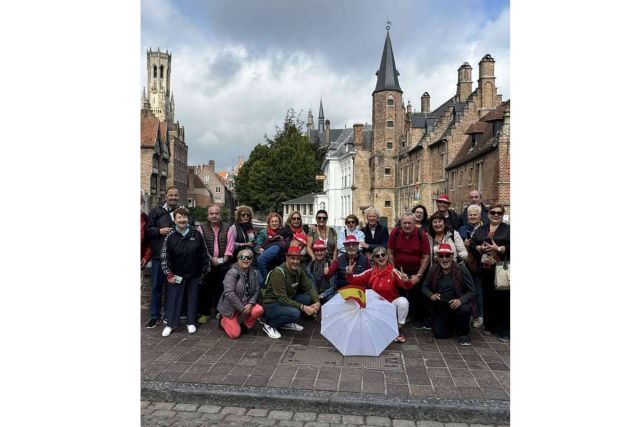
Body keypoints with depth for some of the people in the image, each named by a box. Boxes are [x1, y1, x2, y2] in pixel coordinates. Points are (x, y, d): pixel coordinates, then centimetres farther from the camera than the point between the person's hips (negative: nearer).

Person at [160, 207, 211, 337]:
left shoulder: (196, 234, -3)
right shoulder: (170, 236, -6)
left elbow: (204, 253, 2)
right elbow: (165, 256, -4)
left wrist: (205, 270, 3)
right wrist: (169, 274, -6)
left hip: (194, 274, 1)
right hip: (176, 275, -1)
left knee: (192, 297, 9)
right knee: (173, 298, 4)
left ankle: (191, 322, 23)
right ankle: (170, 324, 16)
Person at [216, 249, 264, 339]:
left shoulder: (254, 273, 1)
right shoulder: (232, 272, -18)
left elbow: (256, 290, 0)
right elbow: (229, 293, -25)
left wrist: (250, 304, -18)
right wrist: (242, 308, -22)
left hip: (246, 304, 5)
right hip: (230, 307, -5)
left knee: (259, 310, -25)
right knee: (235, 334, -11)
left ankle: (243, 324, 4)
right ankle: (223, 320, 21)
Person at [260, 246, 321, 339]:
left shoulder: (298, 270, -1)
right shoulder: (279, 272, -24)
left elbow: (309, 287, 1)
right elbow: (282, 299, -26)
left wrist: (317, 301, -18)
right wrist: (303, 307, -29)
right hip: (271, 305, -8)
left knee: (309, 297, -11)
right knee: (295, 313, -33)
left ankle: (287, 322, 5)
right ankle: (269, 323, -6)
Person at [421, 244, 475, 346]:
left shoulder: (461, 269, -12)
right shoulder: (433, 270, -4)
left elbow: (471, 291, -10)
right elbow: (425, 287, 7)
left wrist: (460, 300, -29)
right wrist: (431, 295, -15)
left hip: (456, 304, -2)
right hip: (439, 307, 2)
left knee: (465, 309, -35)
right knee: (439, 334, -8)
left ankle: (463, 333, -4)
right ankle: (450, 323, 29)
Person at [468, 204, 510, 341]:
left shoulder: (508, 229, 4)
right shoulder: (481, 229, 15)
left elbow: (510, 247, -7)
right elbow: (471, 244, 10)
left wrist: (498, 249, -19)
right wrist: (480, 248, -9)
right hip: (485, 269, 4)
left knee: (503, 299, -3)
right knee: (487, 298, 10)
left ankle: (504, 330, 7)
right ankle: (489, 326, 23)